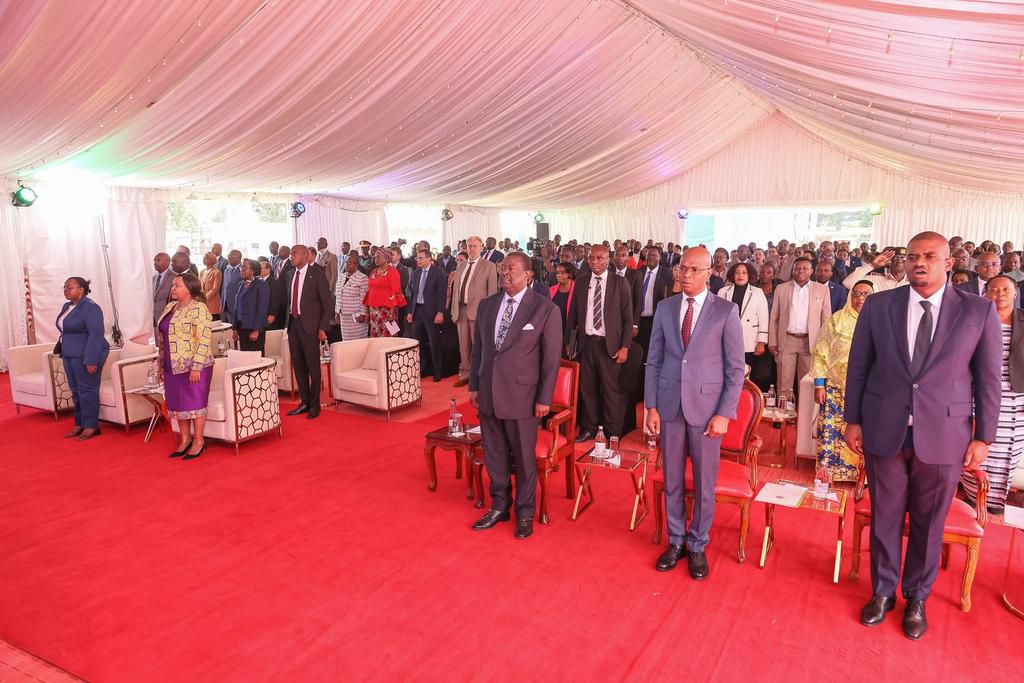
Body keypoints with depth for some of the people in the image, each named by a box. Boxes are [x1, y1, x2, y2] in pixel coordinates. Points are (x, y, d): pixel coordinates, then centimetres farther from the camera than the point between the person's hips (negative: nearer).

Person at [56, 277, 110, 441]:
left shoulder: (90, 308, -16)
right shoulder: (67, 306, 12)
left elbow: (96, 335, -21)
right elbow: (64, 331, 21)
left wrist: (91, 360, -24)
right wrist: (61, 351, 17)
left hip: (85, 356, -9)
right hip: (69, 355, 9)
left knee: (87, 390, -3)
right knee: (75, 391, 12)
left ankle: (91, 426, 4)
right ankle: (80, 424, 20)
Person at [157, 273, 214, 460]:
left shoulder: (199, 309, -13)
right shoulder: (170, 307, 12)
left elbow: (204, 340, -18)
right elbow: (163, 338, 18)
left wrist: (196, 367, -22)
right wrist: (161, 364, 16)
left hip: (193, 366, -8)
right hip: (173, 366, 8)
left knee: (194, 402, 1)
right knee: (177, 403, 12)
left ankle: (198, 441, 13)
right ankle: (185, 439, 25)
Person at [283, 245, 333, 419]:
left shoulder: (316, 274, -7)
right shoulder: (290, 274, 12)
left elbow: (327, 303, -8)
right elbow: (288, 298, 17)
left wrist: (322, 328, -12)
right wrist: (289, 318, 6)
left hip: (309, 324, -6)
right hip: (293, 323, 6)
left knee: (313, 365, 0)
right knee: (298, 364, 11)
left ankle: (315, 405, 11)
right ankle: (304, 402, 23)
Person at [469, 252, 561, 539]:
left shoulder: (545, 309, -7)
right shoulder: (486, 305, 7)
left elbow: (551, 357, -6)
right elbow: (478, 348, 13)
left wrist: (544, 398, -8)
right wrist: (474, 386, 10)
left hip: (521, 394, -4)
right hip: (488, 394, 5)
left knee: (523, 457, 8)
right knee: (494, 454, 14)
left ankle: (525, 512, 27)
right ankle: (499, 506, 33)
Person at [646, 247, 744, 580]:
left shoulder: (726, 310, -4)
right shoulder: (665, 307, 5)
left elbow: (736, 368, -4)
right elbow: (653, 360, 6)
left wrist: (725, 414, -10)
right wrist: (651, 406, 1)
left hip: (707, 406, -2)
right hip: (669, 406, 3)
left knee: (704, 481, 9)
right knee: (671, 479, 12)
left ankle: (697, 546, 26)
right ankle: (676, 541, 30)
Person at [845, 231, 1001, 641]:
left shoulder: (979, 311, -2)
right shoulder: (878, 305, 0)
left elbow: (988, 378, 2)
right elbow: (858, 367, 3)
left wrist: (983, 437, 0)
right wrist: (852, 420, 2)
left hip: (944, 437, 0)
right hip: (884, 431, 1)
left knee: (929, 523, 13)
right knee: (885, 517, 13)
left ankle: (916, 598, 34)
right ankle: (883, 591, 32)